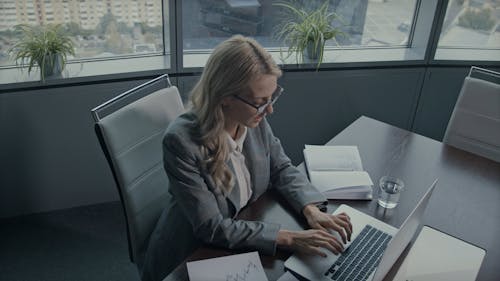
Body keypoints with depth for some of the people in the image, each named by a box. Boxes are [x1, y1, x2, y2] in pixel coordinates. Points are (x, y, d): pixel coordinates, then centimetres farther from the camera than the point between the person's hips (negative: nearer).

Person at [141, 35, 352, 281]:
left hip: (245, 240, 5)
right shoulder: (181, 141, -28)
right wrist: (289, 238, -28)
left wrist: (311, 210, -15)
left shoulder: (254, 120, -12)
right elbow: (212, 228, -25)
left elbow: (282, 168, 2)